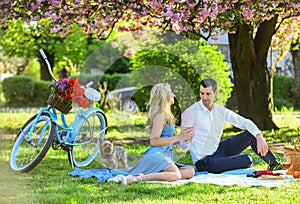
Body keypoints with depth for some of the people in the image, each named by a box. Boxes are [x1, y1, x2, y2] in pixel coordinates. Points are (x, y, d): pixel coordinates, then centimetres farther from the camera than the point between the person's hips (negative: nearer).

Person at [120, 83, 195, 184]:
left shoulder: (165, 115, 23)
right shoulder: (160, 116, -8)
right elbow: (153, 141, -15)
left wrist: (183, 136, 20)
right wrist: (177, 138, -12)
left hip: (165, 155, 10)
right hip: (156, 154, -10)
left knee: (190, 171, -9)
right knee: (176, 175, -32)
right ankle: (137, 178, -31)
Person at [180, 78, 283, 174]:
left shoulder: (221, 111, 0)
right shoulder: (189, 113, -18)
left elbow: (245, 123, -3)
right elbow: (184, 146, -17)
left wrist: (259, 137, -20)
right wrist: (187, 139, -42)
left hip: (218, 149, 7)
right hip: (204, 161, -7)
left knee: (251, 135, 1)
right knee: (247, 160, -20)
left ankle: (274, 164, 17)